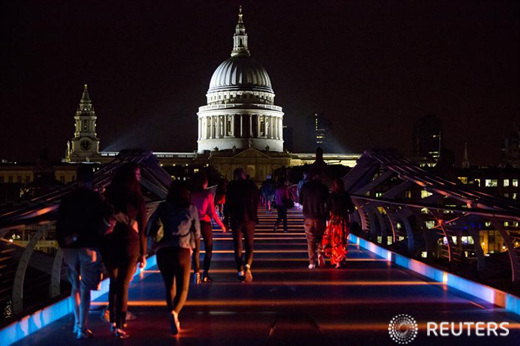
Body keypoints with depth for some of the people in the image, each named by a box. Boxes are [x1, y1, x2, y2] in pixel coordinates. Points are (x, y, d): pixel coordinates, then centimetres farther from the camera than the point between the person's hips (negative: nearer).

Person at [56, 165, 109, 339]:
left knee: (75, 286, 17)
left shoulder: (67, 199, 6)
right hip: (89, 247, -4)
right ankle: (82, 328, -3)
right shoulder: (95, 198, -5)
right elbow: (108, 218, -5)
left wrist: (63, 243, 15)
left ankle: (78, 324, 23)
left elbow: (59, 225, 8)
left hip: (70, 247, 4)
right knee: (85, 288, -1)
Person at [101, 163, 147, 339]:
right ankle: (119, 326, 3)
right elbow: (142, 228, -4)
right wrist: (143, 253, 3)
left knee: (114, 283, 19)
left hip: (108, 244, 2)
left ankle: (113, 321, 24)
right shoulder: (137, 200, -6)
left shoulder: (108, 197, 0)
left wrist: (100, 247, 12)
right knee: (123, 285, 4)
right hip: (130, 245, -2)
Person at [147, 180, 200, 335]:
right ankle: (175, 312, -24)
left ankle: (173, 321, 12)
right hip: (182, 251, -2)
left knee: (169, 287, 16)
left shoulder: (162, 208, 5)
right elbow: (197, 234, 10)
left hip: (163, 251, 2)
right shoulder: (191, 209, 5)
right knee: (183, 288, 4)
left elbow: (149, 226, 2)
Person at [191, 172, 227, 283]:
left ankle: (196, 272, -3)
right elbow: (212, 213, -9)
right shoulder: (208, 195, -9)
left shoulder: (191, 195, -3)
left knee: (196, 250, 10)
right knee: (208, 249, 12)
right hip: (205, 223, -2)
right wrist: (221, 224, 1)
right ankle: (205, 273, 7)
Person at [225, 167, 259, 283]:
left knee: (237, 246, 7)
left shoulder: (231, 186, -3)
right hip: (250, 219, 1)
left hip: (235, 219, -1)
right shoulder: (252, 186, 2)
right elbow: (256, 203, 7)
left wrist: (226, 218, 6)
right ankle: (248, 265, -17)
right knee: (249, 244, 8)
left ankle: (240, 271, 3)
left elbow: (228, 203, -3)